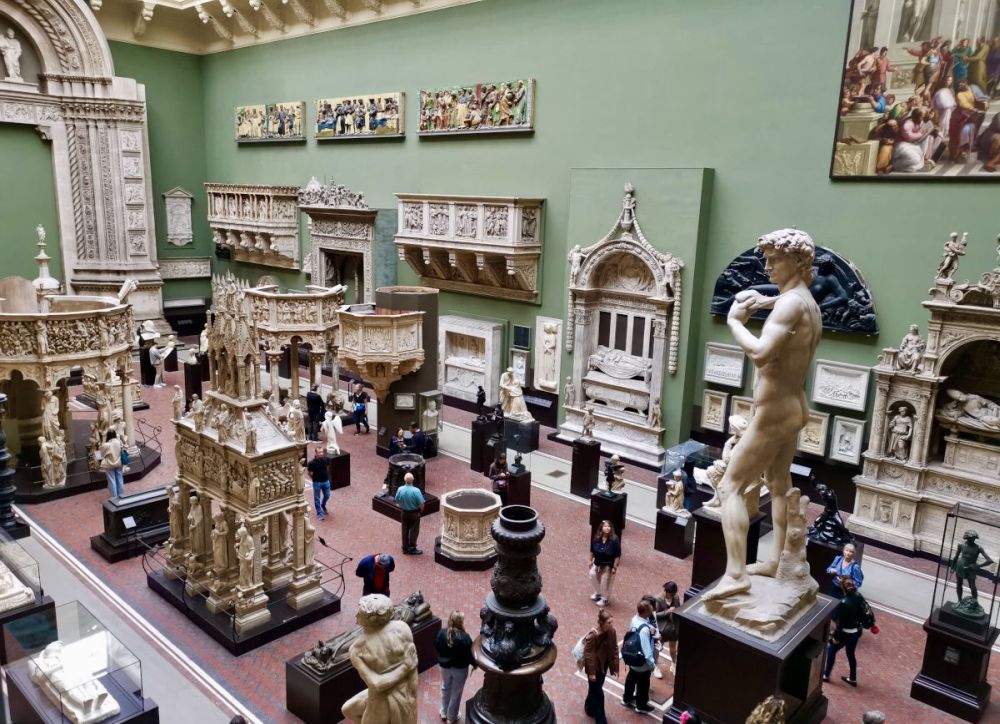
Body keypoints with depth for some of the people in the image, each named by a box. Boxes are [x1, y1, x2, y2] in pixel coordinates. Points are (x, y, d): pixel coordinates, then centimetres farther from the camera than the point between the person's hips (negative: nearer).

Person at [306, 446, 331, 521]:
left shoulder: (326, 459, -13)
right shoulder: (312, 463, -24)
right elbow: (310, 474, -10)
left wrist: (325, 475, 10)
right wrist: (314, 479, 0)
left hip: (326, 481, 4)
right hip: (317, 482, -4)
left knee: (327, 496, 19)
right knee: (317, 498, 11)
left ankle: (323, 505, 49)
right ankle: (319, 513, 27)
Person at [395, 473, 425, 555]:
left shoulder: (400, 489, -15)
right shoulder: (416, 491, -27)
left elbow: (397, 501, 1)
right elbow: (421, 504, -21)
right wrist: (421, 510, 1)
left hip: (404, 513, 4)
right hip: (414, 513, -4)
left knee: (405, 530, 17)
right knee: (414, 531, 11)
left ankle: (405, 548, 26)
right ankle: (412, 549, 17)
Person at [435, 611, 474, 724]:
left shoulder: (441, 633, -19)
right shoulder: (465, 638, -30)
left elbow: (437, 648, -2)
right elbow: (470, 654, -18)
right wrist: (475, 664, 3)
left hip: (445, 666, 3)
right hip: (460, 669, -3)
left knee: (445, 689, 28)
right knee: (456, 693, 18)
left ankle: (444, 713, 45)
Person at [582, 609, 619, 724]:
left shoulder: (612, 631, -10)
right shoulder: (592, 635, -29)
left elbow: (614, 649, 1)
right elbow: (588, 654, -22)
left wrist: (615, 667, 4)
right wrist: (591, 672, -17)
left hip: (604, 665, 6)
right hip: (594, 667, -6)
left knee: (595, 689, 24)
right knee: (598, 693, 3)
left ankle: (589, 709, 47)